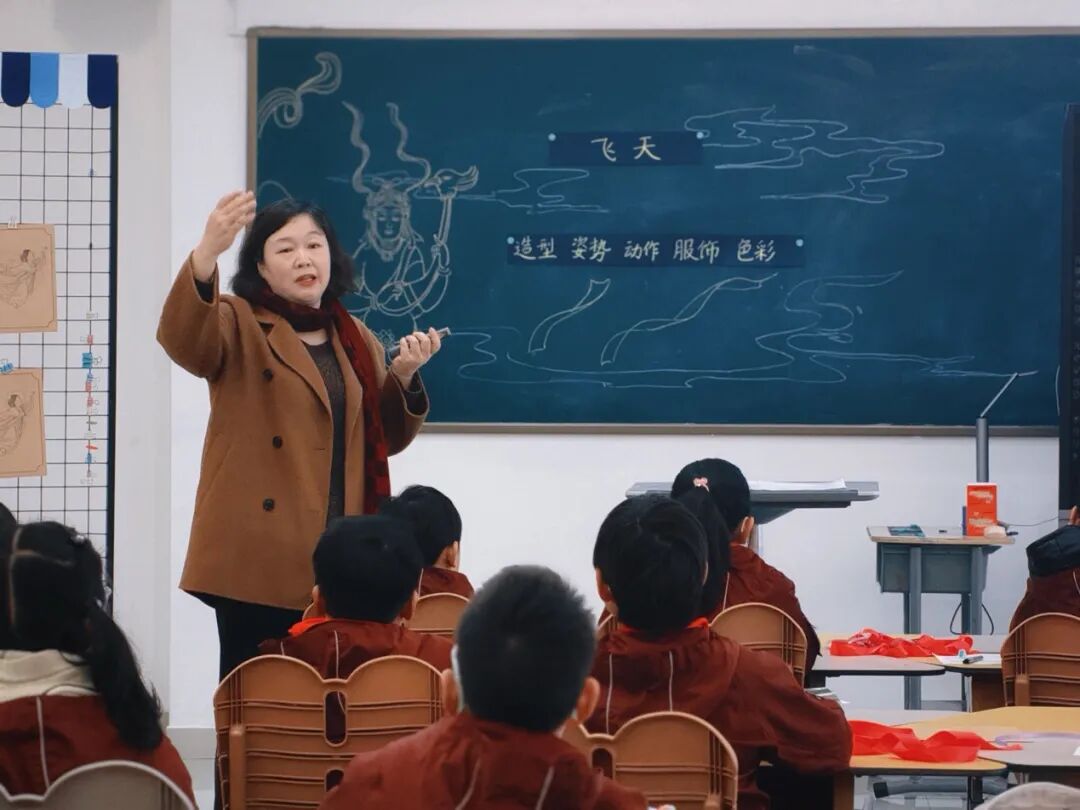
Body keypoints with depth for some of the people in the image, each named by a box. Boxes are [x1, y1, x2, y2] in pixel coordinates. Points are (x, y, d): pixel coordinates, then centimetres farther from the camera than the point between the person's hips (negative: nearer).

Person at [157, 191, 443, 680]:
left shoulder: (356, 339, 16)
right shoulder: (241, 326, 0)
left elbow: (386, 439, 18)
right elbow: (180, 338, -23)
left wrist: (404, 376, -2)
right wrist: (206, 254, -40)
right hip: (260, 556, -5)